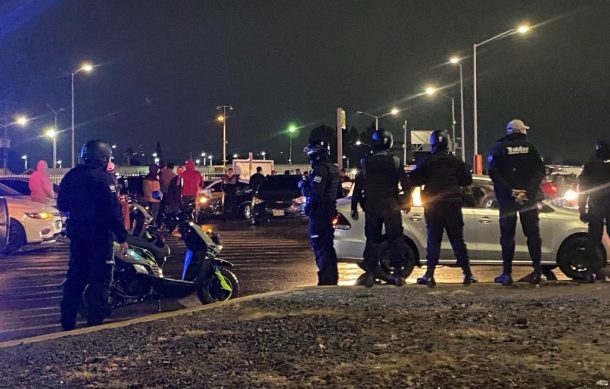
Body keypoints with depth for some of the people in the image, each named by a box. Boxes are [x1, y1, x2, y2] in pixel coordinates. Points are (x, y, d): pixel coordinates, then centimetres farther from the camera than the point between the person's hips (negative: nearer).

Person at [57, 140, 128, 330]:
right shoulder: (103, 178, -14)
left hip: (76, 234, 7)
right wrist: (122, 237, -18)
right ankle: (95, 322, -4)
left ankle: (68, 321, 18)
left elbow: (62, 205, 14)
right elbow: (113, 210, -19)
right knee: (99, 279, -2)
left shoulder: (71, 176, 7)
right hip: (99, 235, -7)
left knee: (75, 276, 15)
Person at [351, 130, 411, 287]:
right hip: (390, 206, -2)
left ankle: (369, 273, 6)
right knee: (396, 239, 5)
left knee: (372, 239, 9)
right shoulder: (395, 161, -4)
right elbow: (406, 184, -3)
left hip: (371, 207, 2)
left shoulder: (365, 162, 0)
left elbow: (358, 187, 1)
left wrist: (354, 207, 7)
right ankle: (397, 273, 1)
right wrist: (407, 201, 12)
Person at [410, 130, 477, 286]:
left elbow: (414, 180, -5)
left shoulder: (426, 162, -4)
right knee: (457, 239, 5)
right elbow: (467, 180, 5)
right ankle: (467, 273, 2)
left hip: (432, 205, -1)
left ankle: (429, 274, -1)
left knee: (433, 240, 3)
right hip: (453, 204, 1)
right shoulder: (456, 162, 2)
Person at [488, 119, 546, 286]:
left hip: (507, 198, -1)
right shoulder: (530, 147, 5)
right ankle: (537, 271, 5)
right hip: (529, 197, 1)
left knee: (507, 235, 3)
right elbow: (540, 170, -4)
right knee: (533, 233, 9)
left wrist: (510, 191, -14)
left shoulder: (499, 148, 2)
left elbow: (494, 172, -10)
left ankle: (507, 274, 0)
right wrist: (529, 190, -11)